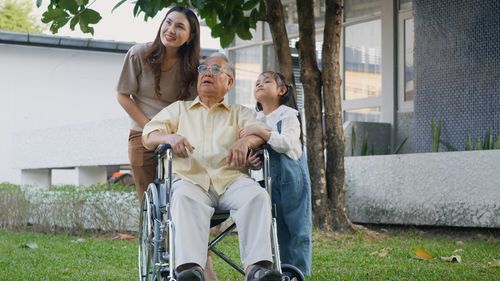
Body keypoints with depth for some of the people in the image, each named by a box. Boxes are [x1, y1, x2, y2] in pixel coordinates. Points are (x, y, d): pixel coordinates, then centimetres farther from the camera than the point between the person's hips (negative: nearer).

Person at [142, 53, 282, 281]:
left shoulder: (240, 113, 29)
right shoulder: (179, 109, 30)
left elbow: (261, 131, 9)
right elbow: (148, 136, 15)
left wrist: (245, 141, -17)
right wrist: (170, 137, -10)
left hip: (231, 179, 1)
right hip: (190, 179, -1)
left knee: (257, 195, -33)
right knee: (185, 198, -38)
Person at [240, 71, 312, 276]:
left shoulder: (288, 114, -5)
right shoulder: (254, 119, 11)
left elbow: (287, 143, -21)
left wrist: (260, 131, -27)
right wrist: (249, 159, -10)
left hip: (292, 176, -5)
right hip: (269, 179, 5)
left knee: (297, 228, -4)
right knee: (278, 228, 9)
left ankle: (300, 273, 0)